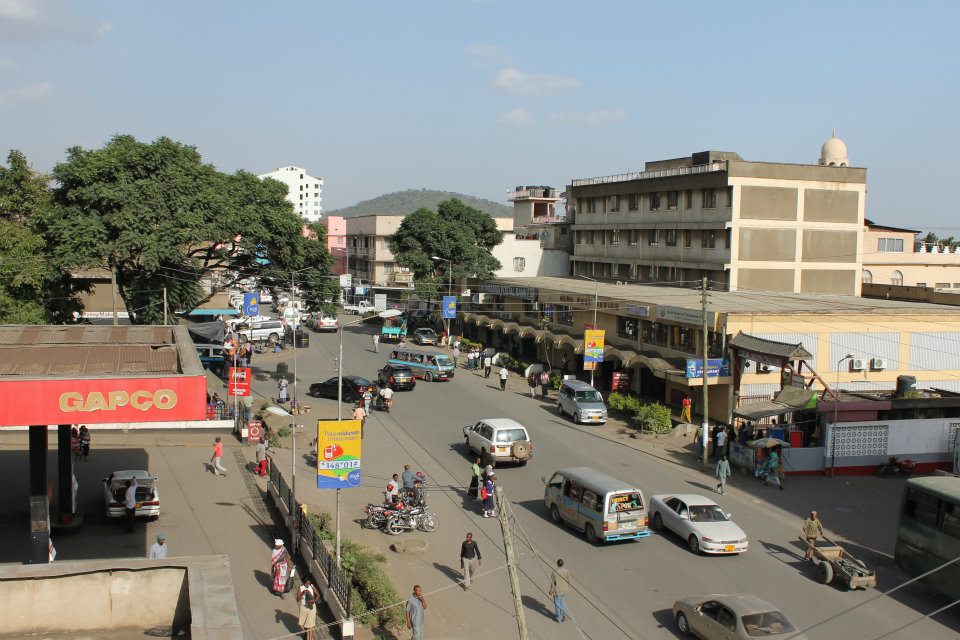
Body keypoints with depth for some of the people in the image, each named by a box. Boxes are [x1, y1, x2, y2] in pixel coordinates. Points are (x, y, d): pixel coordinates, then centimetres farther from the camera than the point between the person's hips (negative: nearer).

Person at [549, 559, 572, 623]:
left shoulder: (555, 571, -24)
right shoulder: (567, 570, -13)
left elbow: (552, 582, -15)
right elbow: (568, 580, -2)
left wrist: (551, 591, -1)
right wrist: (567, 588, 16)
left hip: (557, 591, -4)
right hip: (564, 590, 4)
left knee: (557, 604, 13)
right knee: (563, 603, 22)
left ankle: (558, 618, 25)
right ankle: (563, 616, 34)